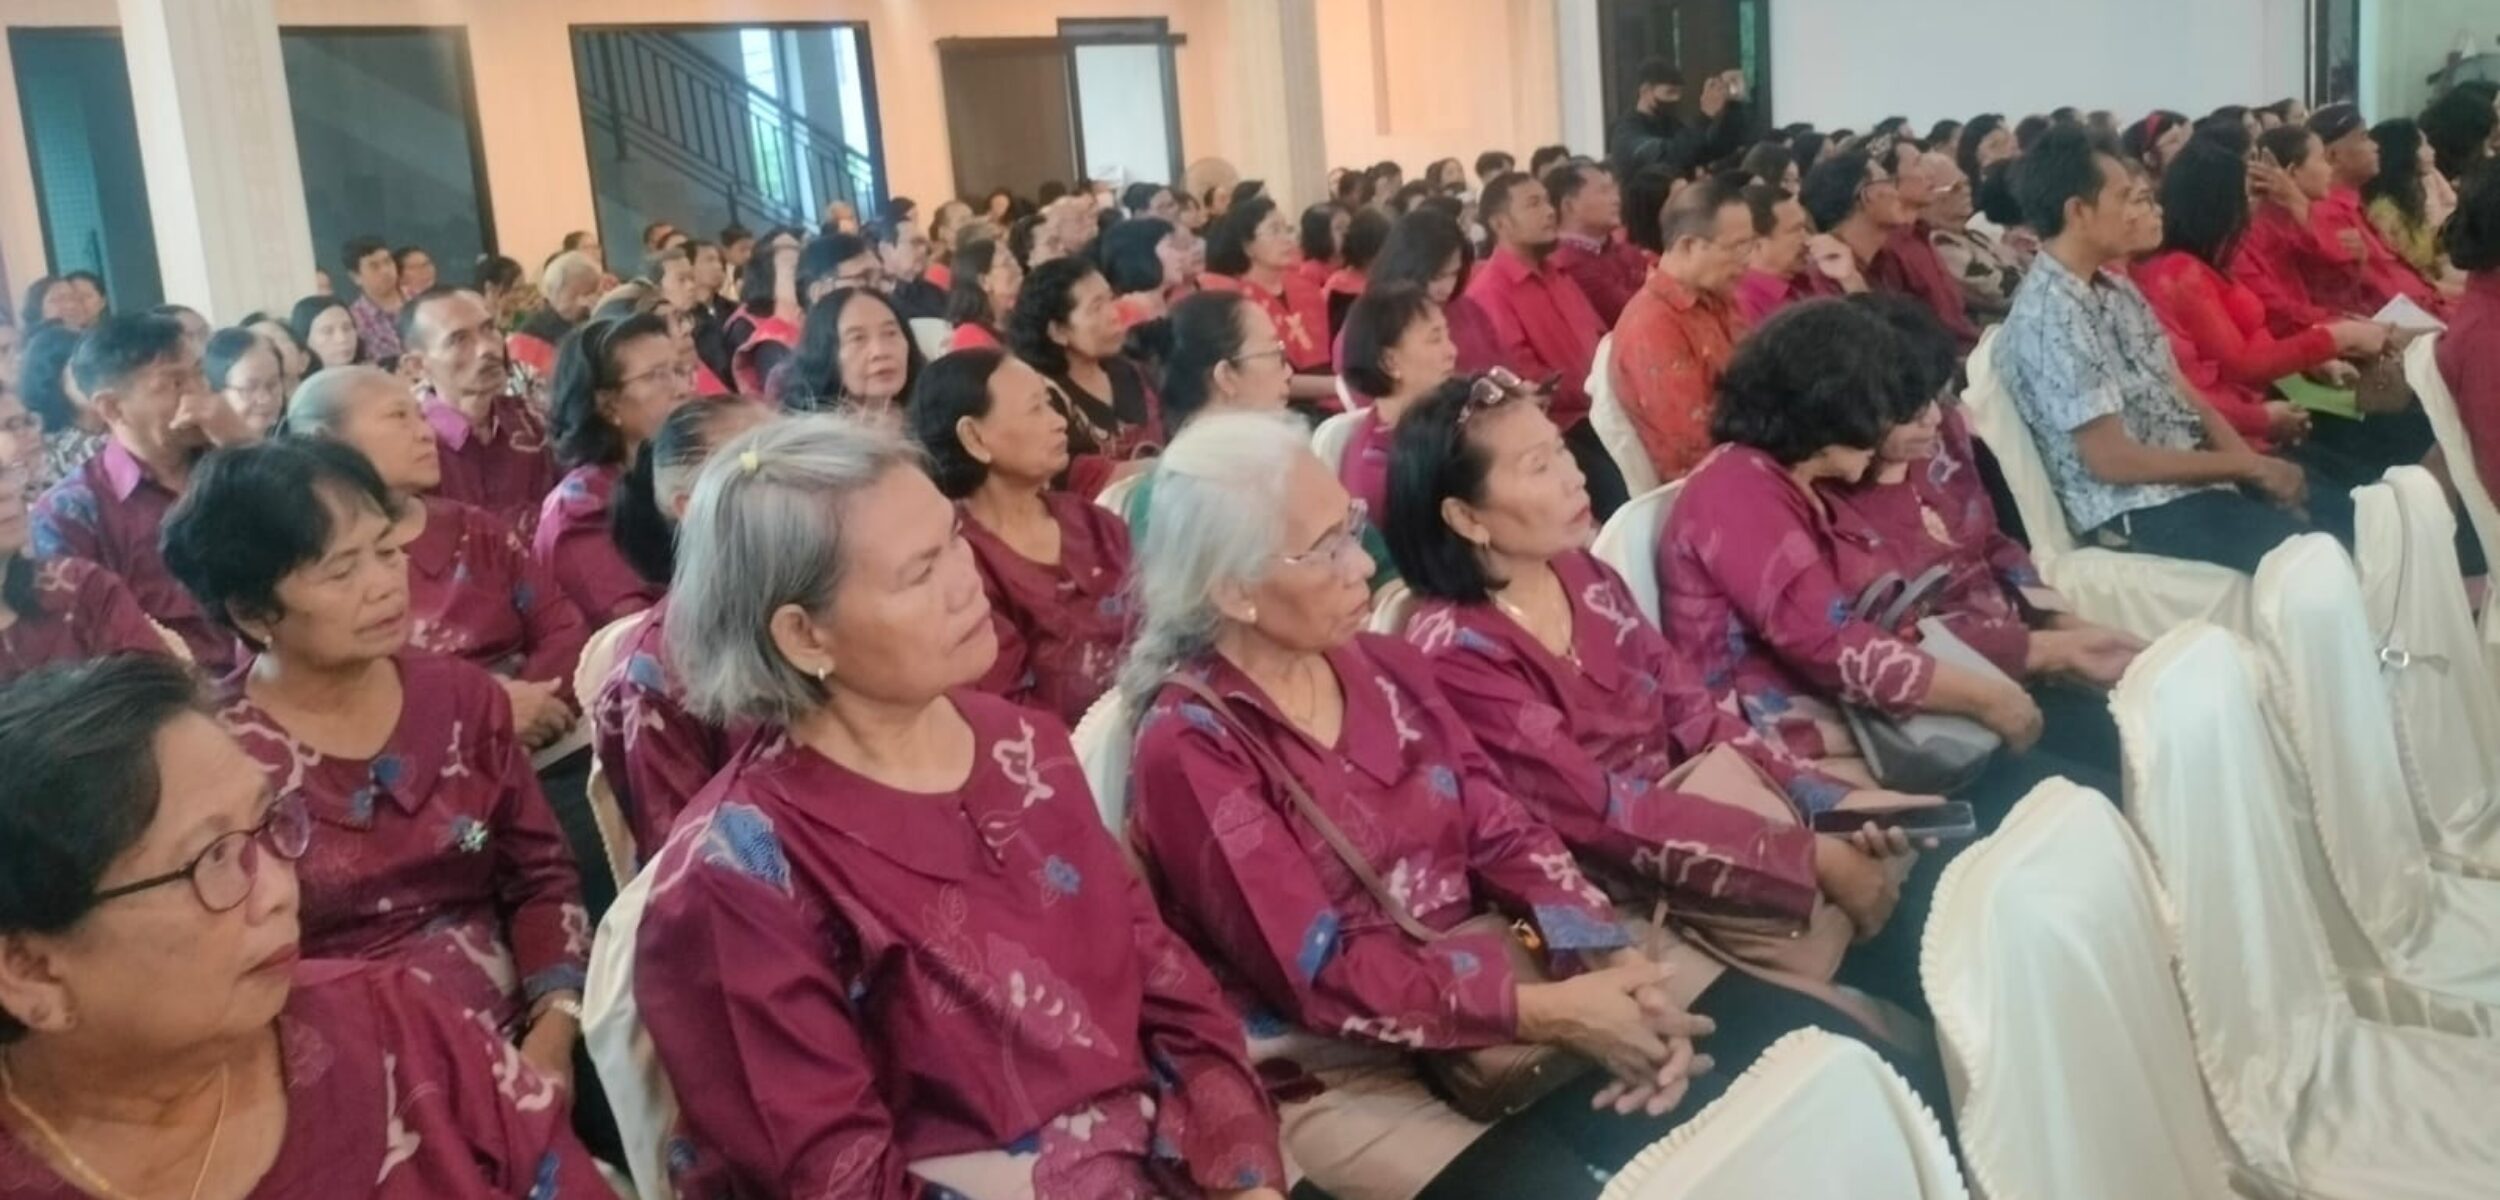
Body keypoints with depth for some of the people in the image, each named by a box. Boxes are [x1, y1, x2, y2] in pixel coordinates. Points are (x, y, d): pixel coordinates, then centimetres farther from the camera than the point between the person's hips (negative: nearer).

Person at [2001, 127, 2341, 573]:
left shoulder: (2115, 289, 9)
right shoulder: (2049, 314, -20)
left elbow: (2182, 396, 12)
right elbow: (2111, 459, -21)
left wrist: (2252, 462, -5)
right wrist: (2247, 466, -14)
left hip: (2195, 473, 9)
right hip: (2135, 509, -9)